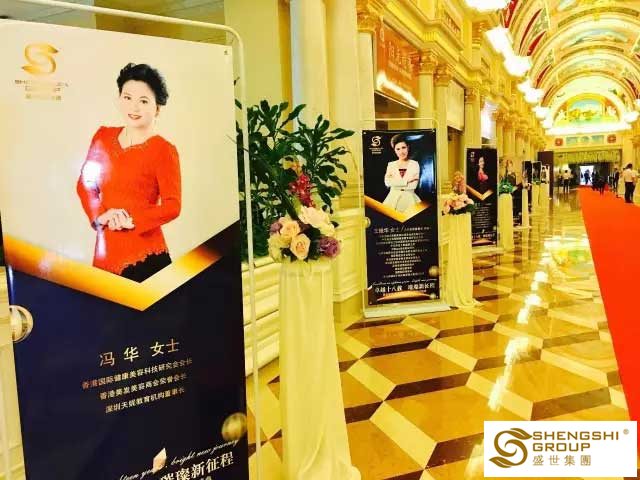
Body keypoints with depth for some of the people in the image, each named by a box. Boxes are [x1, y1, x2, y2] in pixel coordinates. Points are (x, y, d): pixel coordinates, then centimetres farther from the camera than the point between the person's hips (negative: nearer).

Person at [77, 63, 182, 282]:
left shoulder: (163, 150, -9)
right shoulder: (103, 137, 8)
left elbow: (173, 206, -11)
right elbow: (84, 184, 11)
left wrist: (131, 220, -21)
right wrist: (100, 215, -7)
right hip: (105, 252, 5)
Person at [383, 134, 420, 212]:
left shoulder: (415, 164, 4)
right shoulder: (391, 165, 10)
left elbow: (413, 185, -7)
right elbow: (387, 182, -7)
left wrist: (395, 182, -5)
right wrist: (407, 181, -9)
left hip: (409, 200, -1)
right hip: (393, 199, 1)